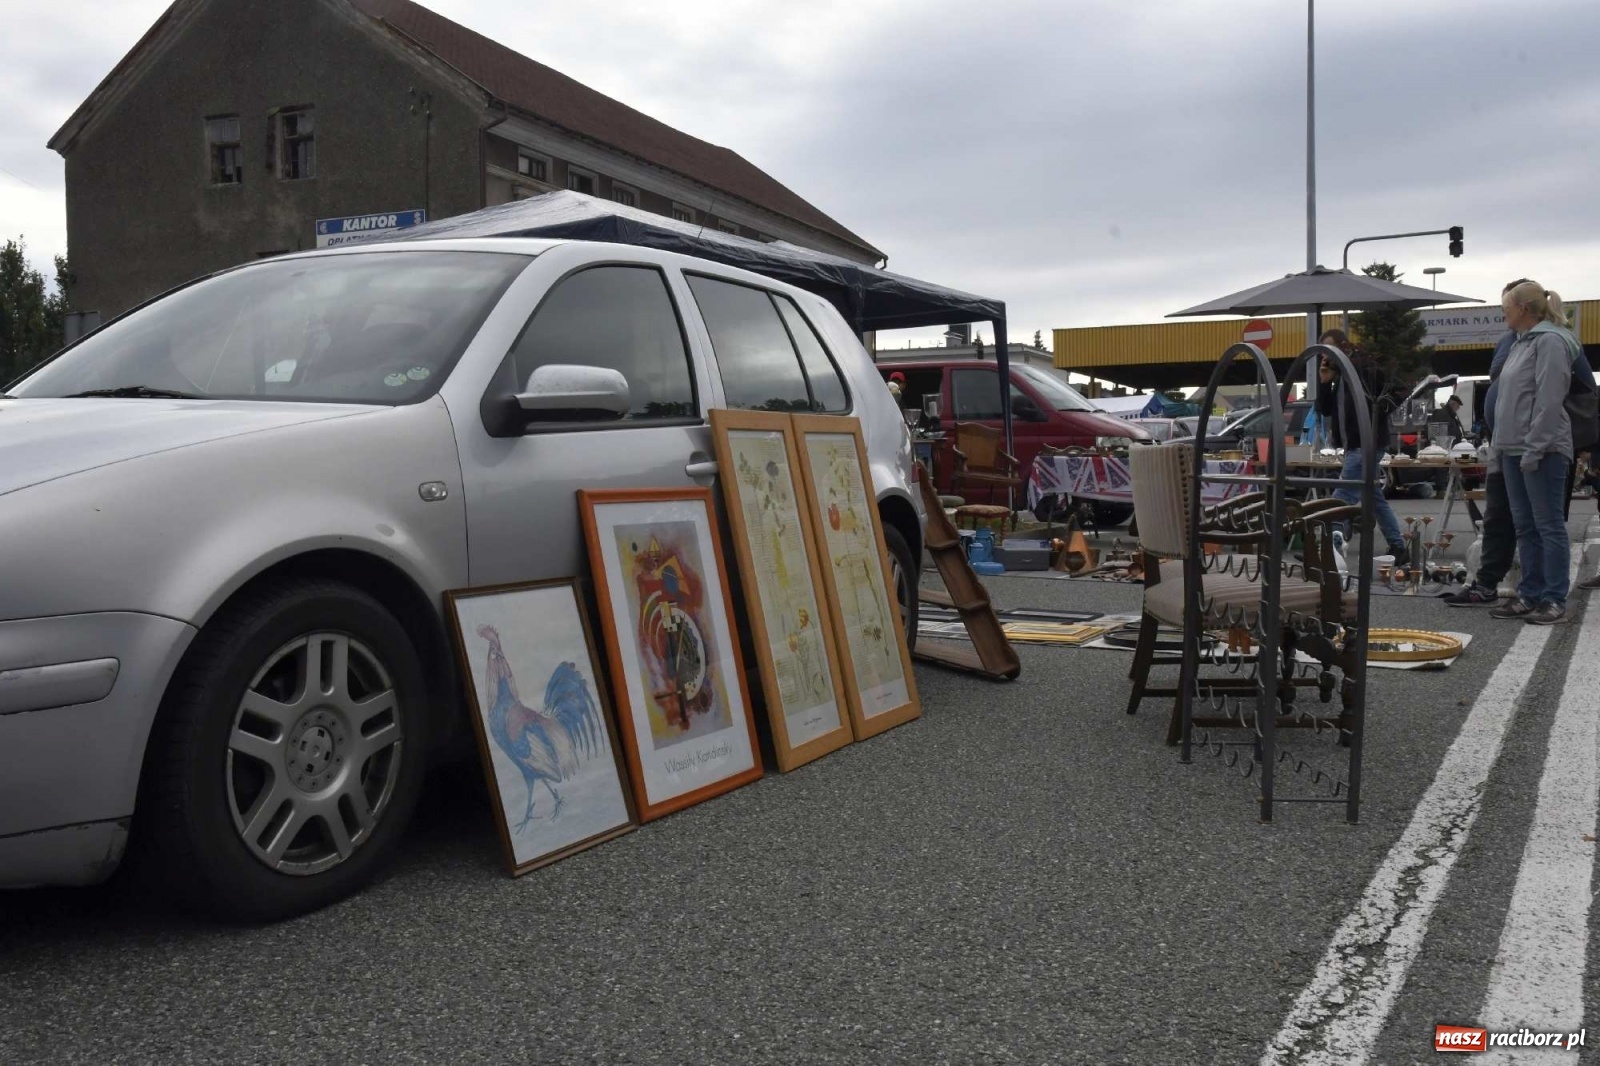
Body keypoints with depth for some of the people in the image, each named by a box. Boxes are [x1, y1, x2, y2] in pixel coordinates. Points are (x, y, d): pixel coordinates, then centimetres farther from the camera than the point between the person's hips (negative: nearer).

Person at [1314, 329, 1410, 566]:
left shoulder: (1365, 368, -9)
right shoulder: (1339, 375, 16)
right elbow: (1324, 410, 12)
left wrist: (1376, 412, -13)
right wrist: (1324, 382, 1)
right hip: (1355, 446, 10)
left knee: (1342, 498, -12)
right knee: (1375, 499, 14)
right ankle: (1398, 548, 22)